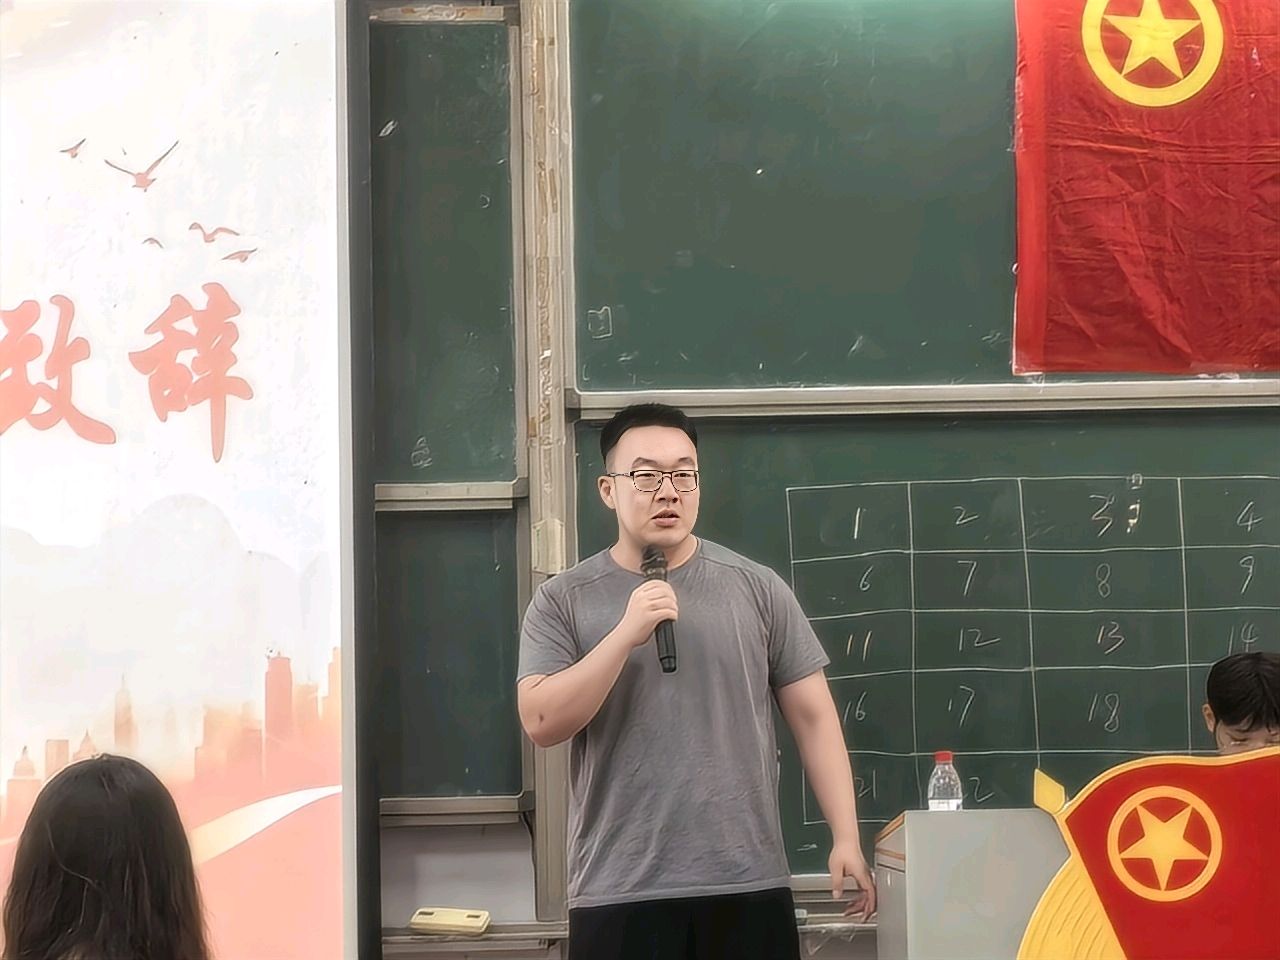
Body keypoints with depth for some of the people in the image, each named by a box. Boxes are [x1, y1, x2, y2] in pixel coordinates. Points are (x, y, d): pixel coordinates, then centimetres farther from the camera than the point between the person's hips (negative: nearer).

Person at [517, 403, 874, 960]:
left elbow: (813, 716, 7)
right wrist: (626, 633, -16)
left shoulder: (756, 588, 6)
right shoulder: (563, 601, 3)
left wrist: (846, 839, 0)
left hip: (750, 887, 1)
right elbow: (542, 722, -7)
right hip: (618, 894, -1)